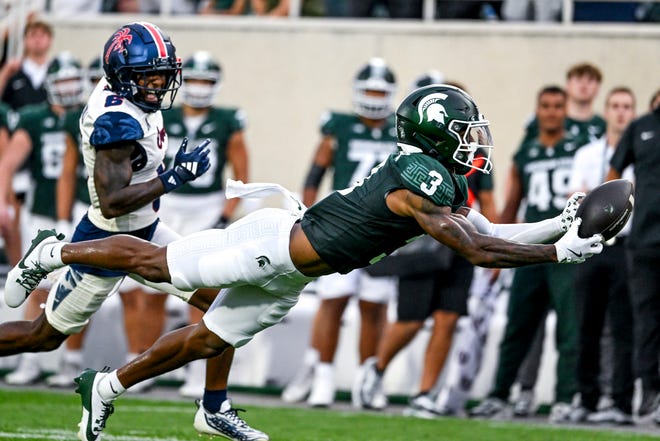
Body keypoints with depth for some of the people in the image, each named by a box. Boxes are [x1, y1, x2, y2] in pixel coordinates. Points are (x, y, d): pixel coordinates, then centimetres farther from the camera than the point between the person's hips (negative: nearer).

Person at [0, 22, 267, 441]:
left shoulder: (129, 95, -3)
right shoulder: (117, 122, -30)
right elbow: (112, 203, -32)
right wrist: (173, 178, -31)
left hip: (146, 232, 9)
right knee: (44, 336, 7)